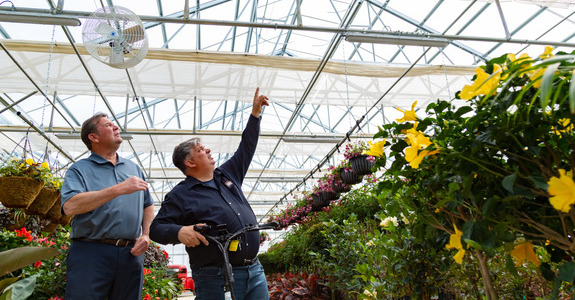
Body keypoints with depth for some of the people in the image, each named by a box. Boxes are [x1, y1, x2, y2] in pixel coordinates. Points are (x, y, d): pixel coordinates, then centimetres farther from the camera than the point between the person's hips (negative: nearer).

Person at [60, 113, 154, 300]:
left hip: (131, 254, 5)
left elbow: (147, 205, 21)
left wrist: (146, 235, 4)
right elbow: (70, 206, -16)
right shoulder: (80, 169, 2)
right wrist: (119, 189, -22)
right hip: (91, 252, -4)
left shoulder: (134, 169, 17)